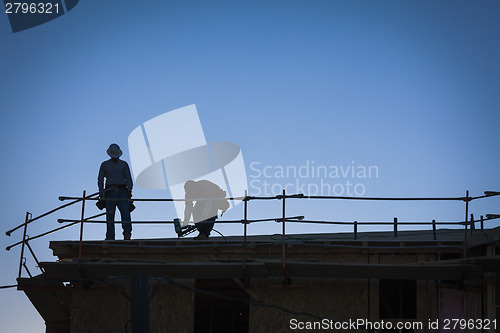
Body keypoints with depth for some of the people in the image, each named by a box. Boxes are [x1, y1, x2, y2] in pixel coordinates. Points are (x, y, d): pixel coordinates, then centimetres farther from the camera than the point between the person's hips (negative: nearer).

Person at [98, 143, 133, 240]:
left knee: (125, 211, -19)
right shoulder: (105, 165, 15)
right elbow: (100, 179, 13)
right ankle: (110, 237, -8)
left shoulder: (124, 164, 15)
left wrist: (129, 190, -5)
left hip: (122, 191, -1)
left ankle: (127, 234, -28)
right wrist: (101, 192, -1)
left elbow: (128, 178, 11)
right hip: (110, 191, 1)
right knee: (110, 214, -7)